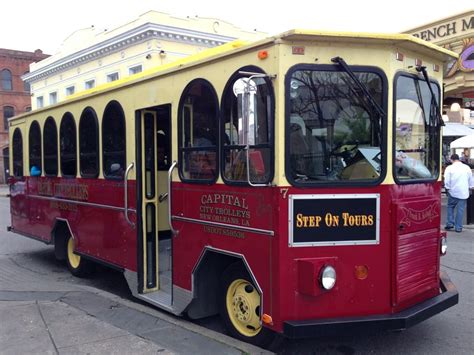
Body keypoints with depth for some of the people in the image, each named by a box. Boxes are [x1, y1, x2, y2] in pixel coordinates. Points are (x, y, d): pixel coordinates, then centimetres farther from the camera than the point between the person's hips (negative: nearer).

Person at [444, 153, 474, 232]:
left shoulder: (449, 168, -6)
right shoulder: (467, 167, 2)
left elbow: (447, 181, -7)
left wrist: (447, 188, 8)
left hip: (453, 191, -2)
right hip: (463, 192, 2)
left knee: (450, 207, 17)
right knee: (460, 210, 4)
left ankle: (450, 223, 11)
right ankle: (458, 227, 7)